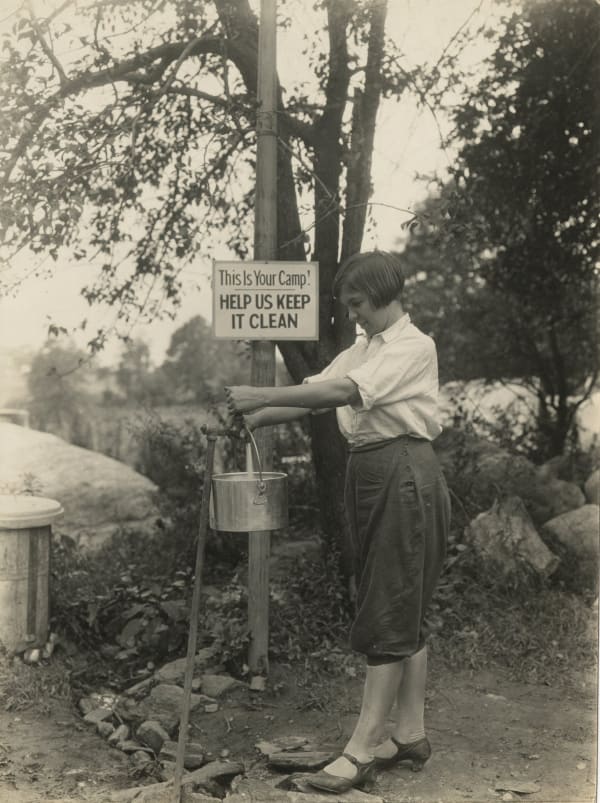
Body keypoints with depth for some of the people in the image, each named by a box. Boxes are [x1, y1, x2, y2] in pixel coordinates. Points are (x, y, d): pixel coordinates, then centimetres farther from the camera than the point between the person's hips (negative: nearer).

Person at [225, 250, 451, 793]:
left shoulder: (413, 347, -11)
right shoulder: (362, 350, 17)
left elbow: (341, 392, -23)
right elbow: (313, 392, 6)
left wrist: (261, 396, -23)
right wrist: (250, 419, -10)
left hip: (404, 478, -9)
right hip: (369, 476, 9)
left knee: (391, 616, -6)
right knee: (404, 612, 13)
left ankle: (363, 748, -1)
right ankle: (410, 733, 22)